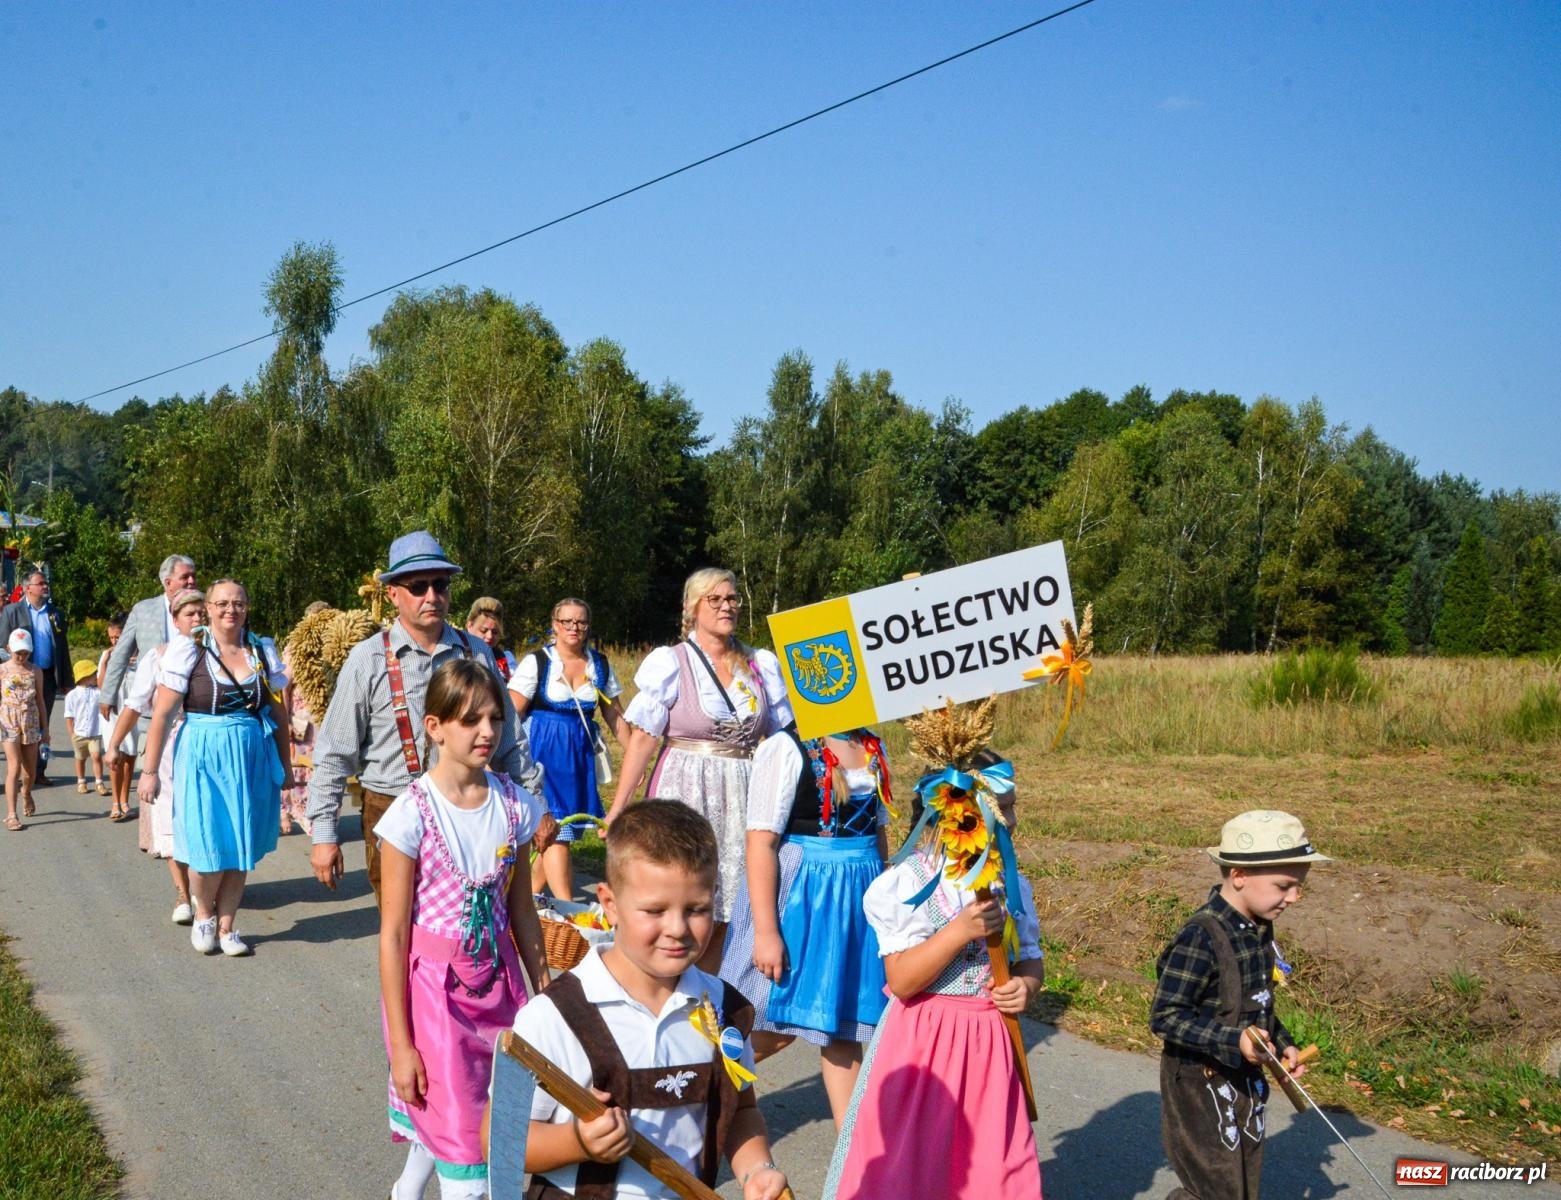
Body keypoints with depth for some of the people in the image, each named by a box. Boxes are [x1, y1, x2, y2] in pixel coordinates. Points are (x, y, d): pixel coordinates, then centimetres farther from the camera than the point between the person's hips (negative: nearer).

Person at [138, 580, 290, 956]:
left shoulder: (263, 651, 5)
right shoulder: (188, 650, -5)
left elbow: (278, 713, 10)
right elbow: (162, 714, -6)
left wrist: (284, 766, 10)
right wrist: (149, 771, -7)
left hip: (253, 758, 3)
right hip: (204, 757, -3)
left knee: (241, 847, 7)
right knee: (209, 847, -1)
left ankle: (226, 926, 22)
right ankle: (203, 915, 26)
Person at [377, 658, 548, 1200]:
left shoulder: (514, 805, -3)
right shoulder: (413, 813, -16)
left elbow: (521, 910, 7)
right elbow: (393, 935, -12)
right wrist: (401, 1044, -12)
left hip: (496, 981, 5)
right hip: (433, 986, -5)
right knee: (461, 1140, 1)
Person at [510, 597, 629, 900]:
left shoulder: (600, 664, 7)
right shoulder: (537, 662, -5)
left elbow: (614, 715, 12)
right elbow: (512, 714, -8)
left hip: (580, 753, 5)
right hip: (543, 751, -5)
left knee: (563, 830, 7)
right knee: (556, 831, -9)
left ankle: (531, 893, 24)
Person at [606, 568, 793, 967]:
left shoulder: (762, 665, 8)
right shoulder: (670, 662, -3)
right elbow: (643, 738, -6)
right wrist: (618, 807, -10)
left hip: (742, 798, 4)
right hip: (685, 792, -3)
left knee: (724, 911, 6)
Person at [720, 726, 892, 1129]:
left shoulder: (873, 749, 5)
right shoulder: (786, 749, -16)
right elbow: (761, 842, -18)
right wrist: (766, 931, -20)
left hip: (860, 898, 6)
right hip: (799, 895, -6)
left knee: (846, 1022, 12)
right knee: (774, 1028, 4)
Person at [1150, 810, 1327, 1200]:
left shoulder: (1258, 927, 1)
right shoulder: (1201, 938, -25)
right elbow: (1165, 1016, -24)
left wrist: (1281, 1044, 3)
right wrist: (1233, 1040, -31)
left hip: (1246, 1079, 8)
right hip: (1200, 1083, -8)